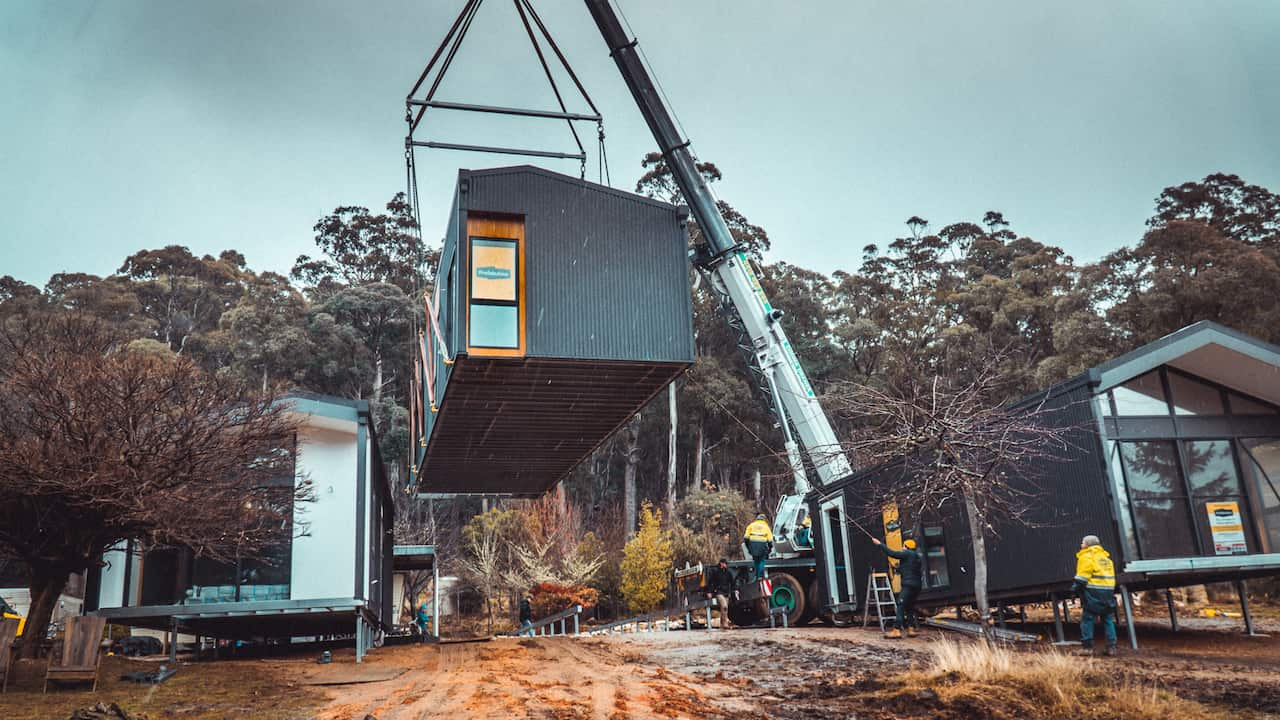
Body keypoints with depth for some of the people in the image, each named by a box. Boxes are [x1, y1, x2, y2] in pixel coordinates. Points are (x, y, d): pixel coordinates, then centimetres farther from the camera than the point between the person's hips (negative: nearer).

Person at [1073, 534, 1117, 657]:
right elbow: (1111, 576, 21)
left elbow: (1082, 577, -12)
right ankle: (1111, 647, 11)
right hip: (1108, 591, 7)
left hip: (1093, 593, -7)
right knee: (1108, 620, 12)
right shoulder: (1105, 557, 20)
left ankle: (1087, 647, -2)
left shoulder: (1086, 556, -5)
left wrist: (1076, 589, -7)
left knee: (1087, 619, -1)